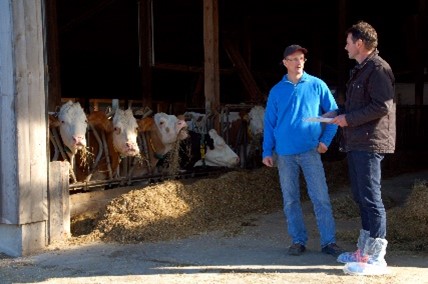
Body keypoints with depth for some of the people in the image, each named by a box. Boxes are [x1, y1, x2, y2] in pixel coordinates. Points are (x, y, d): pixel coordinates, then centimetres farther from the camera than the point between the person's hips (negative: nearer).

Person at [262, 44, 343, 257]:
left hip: (310, 151, -2)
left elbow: (333, 112, 5)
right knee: (290, 200, 6)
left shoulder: (317, 85, 3)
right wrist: (267, 151, 3)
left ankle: (328, 241, 3)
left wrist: (325, 140, -3)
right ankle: (298, 241, 16)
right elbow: (269, 123, 9)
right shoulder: (276, 91, 8)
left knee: (321, 198, -4)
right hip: (285, 153, 2)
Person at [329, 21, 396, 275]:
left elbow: (382, 107, -20)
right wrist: (339, 113, 13)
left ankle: (377, 258, -1)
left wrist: (349, 119, -15)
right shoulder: (361, 70, 20)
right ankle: (364, 251, 24)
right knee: (361, 197, 14)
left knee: (371, 199, -7)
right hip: (356, 144, 10)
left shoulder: (378, 68, -12)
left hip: (369, 144, -10)